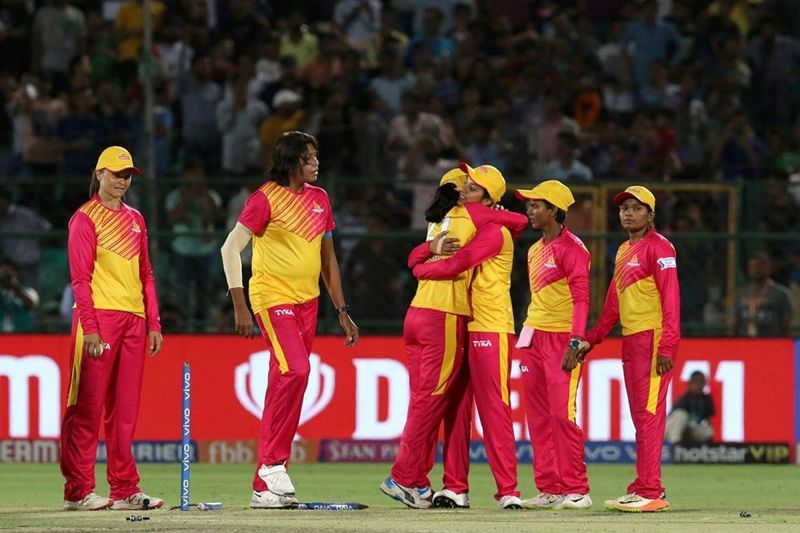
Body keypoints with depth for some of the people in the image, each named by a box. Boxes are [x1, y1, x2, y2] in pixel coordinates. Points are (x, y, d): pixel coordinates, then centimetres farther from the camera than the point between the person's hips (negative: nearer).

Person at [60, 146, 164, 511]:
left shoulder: (134, 219, 18)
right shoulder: (86, 218, -2)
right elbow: (80, 277, -8)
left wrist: (153, 323, 11)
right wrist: (89, 327, -16)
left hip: (133, 320, 7)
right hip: (100, 317, -7)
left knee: (125, 409, 7)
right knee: (87, 406, -6)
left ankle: (124, 490, 9)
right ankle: (78, 491, -6)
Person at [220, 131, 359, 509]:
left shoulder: (319, 199, 11)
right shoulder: (266, 199, -10)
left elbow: (327, 258, 18)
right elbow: (231, 249, -12)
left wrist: (342, 311, 16)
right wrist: (240, 306, -18)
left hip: (307, 301, 7)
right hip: (273, 298, -7)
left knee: (284, 384, 5)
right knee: (295, 371, -24)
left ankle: (265, 485, 7)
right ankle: (272, 467, -15)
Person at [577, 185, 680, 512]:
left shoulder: (658, 247, -8)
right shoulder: (623, 251, 19)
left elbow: (671, 298, -15)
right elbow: (613, 302, 25)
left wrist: (667, 346, -22)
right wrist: (592, 339, 22)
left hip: (653, 338, -9)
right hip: (630, 339, 9)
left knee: (649, 414, -12)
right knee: (639, 417, 10)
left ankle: (650, 493, -15)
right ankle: (643, 488, 14)